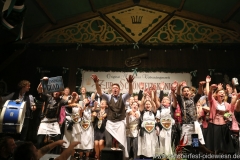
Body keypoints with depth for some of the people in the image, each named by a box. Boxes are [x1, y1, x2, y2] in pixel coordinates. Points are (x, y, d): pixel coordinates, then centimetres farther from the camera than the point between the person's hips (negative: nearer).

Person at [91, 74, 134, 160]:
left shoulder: (123, 97, -1)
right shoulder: (109, 97, 1)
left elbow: (130, 93, -20)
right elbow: (100, 92, -14)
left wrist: (130, 83, -41)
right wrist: (96, 83, -34)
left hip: (120, 123, -1)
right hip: (110, 123, 2)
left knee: (121, 143, 2)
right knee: (108, 143, 8)